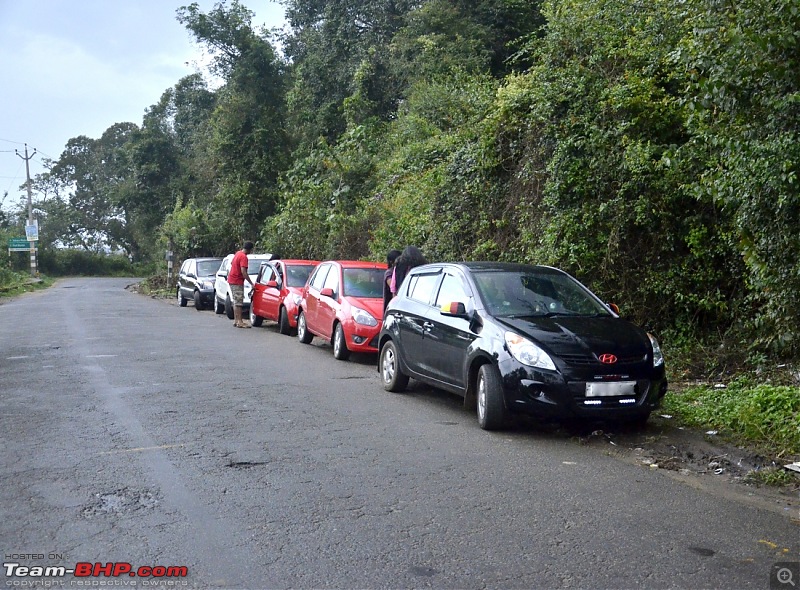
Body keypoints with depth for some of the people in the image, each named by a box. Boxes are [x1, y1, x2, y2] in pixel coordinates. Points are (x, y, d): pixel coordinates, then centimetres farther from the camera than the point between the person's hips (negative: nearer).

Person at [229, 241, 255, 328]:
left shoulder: (237, 253, 11)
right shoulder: (244, 257, -18)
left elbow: (232, 264, 23)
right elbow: (243, 272, -25)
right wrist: (251, 283, -23)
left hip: (232, 280, 10)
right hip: (237, 281, -10)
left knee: (236, 301, 14)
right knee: (239, 302, -8)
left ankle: (236, 320, 18)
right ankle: (239, 322, -7)